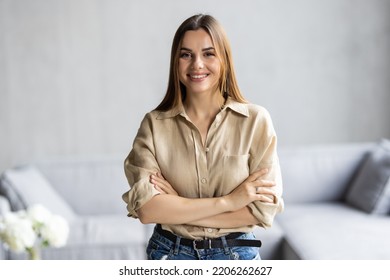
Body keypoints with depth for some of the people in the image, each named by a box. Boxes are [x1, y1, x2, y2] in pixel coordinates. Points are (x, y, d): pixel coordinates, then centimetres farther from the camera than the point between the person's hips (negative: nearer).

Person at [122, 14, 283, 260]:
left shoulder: (256, 120, -11)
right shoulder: (155, 124, -8)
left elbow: (264, 208, -14)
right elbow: (145, 208, -17)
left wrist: (175, 208, -16)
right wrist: (227, 201, -20)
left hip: (236, 254, 0)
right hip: (169, 254, 1)